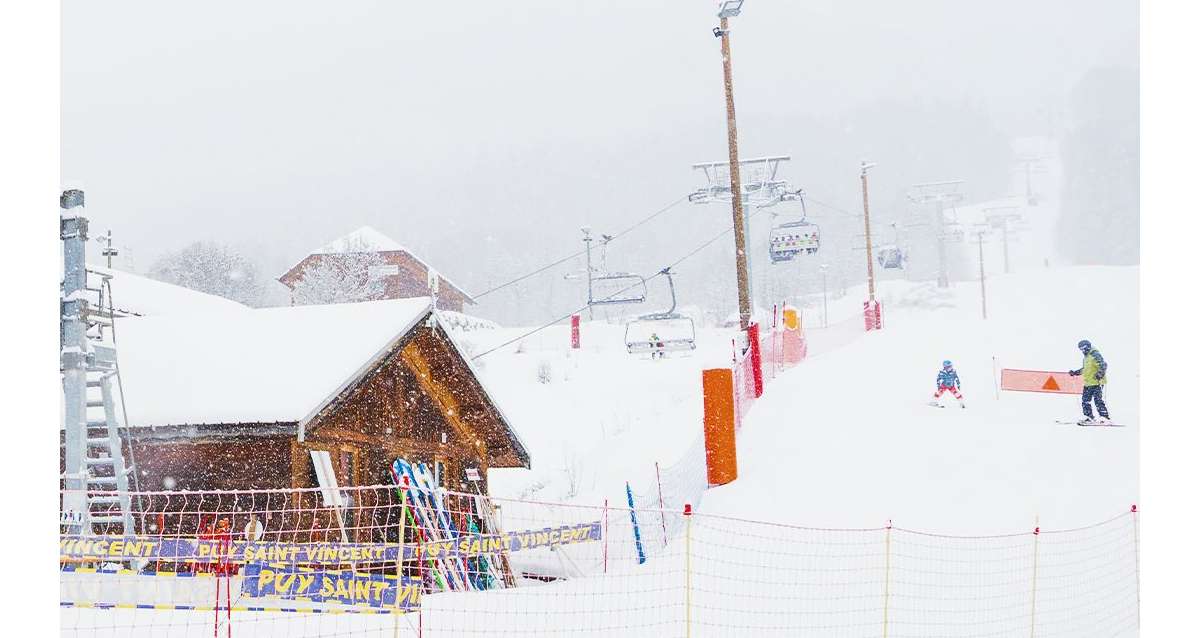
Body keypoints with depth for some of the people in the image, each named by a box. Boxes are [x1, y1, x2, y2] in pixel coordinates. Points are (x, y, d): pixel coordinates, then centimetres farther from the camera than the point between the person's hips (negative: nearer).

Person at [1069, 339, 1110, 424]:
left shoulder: (1095, 355, -11)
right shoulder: (1086, 357, 20)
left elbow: (1103, 365, -20)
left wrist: (1100, 374, -33)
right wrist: (1075, 372, 31)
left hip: (1097, 382, -10)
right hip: (1087, 383, 10)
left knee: (1098, 400, -14)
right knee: (1086, 400, 9)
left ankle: (1104, 417, -14)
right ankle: (1088, 417, 15)